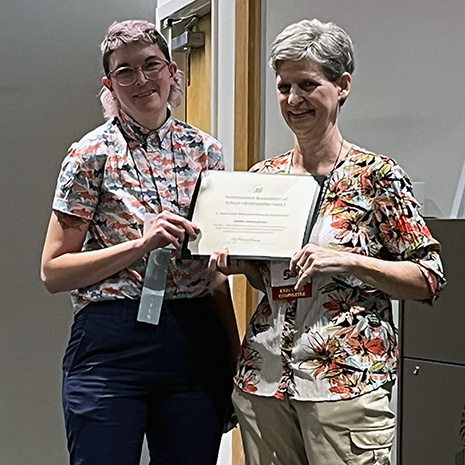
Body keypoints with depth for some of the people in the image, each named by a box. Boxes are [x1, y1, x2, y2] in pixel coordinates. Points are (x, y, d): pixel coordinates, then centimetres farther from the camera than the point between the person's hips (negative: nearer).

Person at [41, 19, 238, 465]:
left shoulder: (205, 150, 8)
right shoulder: (92, 154, -3)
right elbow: (53, 271, -5)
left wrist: (235, 352, 10)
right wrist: (141, 244, -16)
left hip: (196, 344, 4)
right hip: (112, 343, -3)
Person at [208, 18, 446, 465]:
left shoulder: (377, 176, -7)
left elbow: (429, 279, -7)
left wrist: (347, 260, -19)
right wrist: (237, 262, -2)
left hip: (345, 380, -4)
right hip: (263, 377, 5)